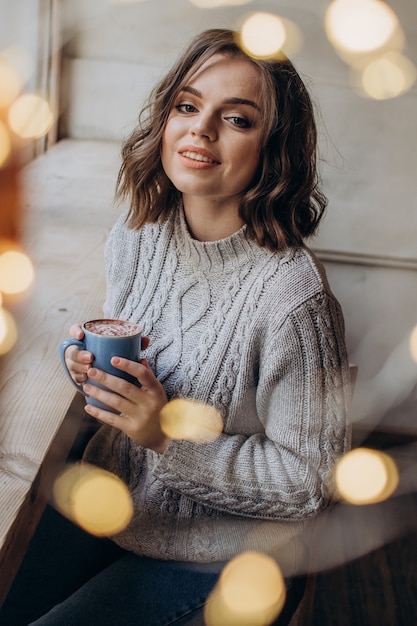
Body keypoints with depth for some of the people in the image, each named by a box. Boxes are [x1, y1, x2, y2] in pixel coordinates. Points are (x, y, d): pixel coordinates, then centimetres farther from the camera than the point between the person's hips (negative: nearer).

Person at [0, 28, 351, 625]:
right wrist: (89, 359, -12)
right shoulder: (136, 235, -8)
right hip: (113, 502, 6)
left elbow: (309, 480, -20)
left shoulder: (290, 296, -29)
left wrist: (172, 438, -28)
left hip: (213, 550, -5)